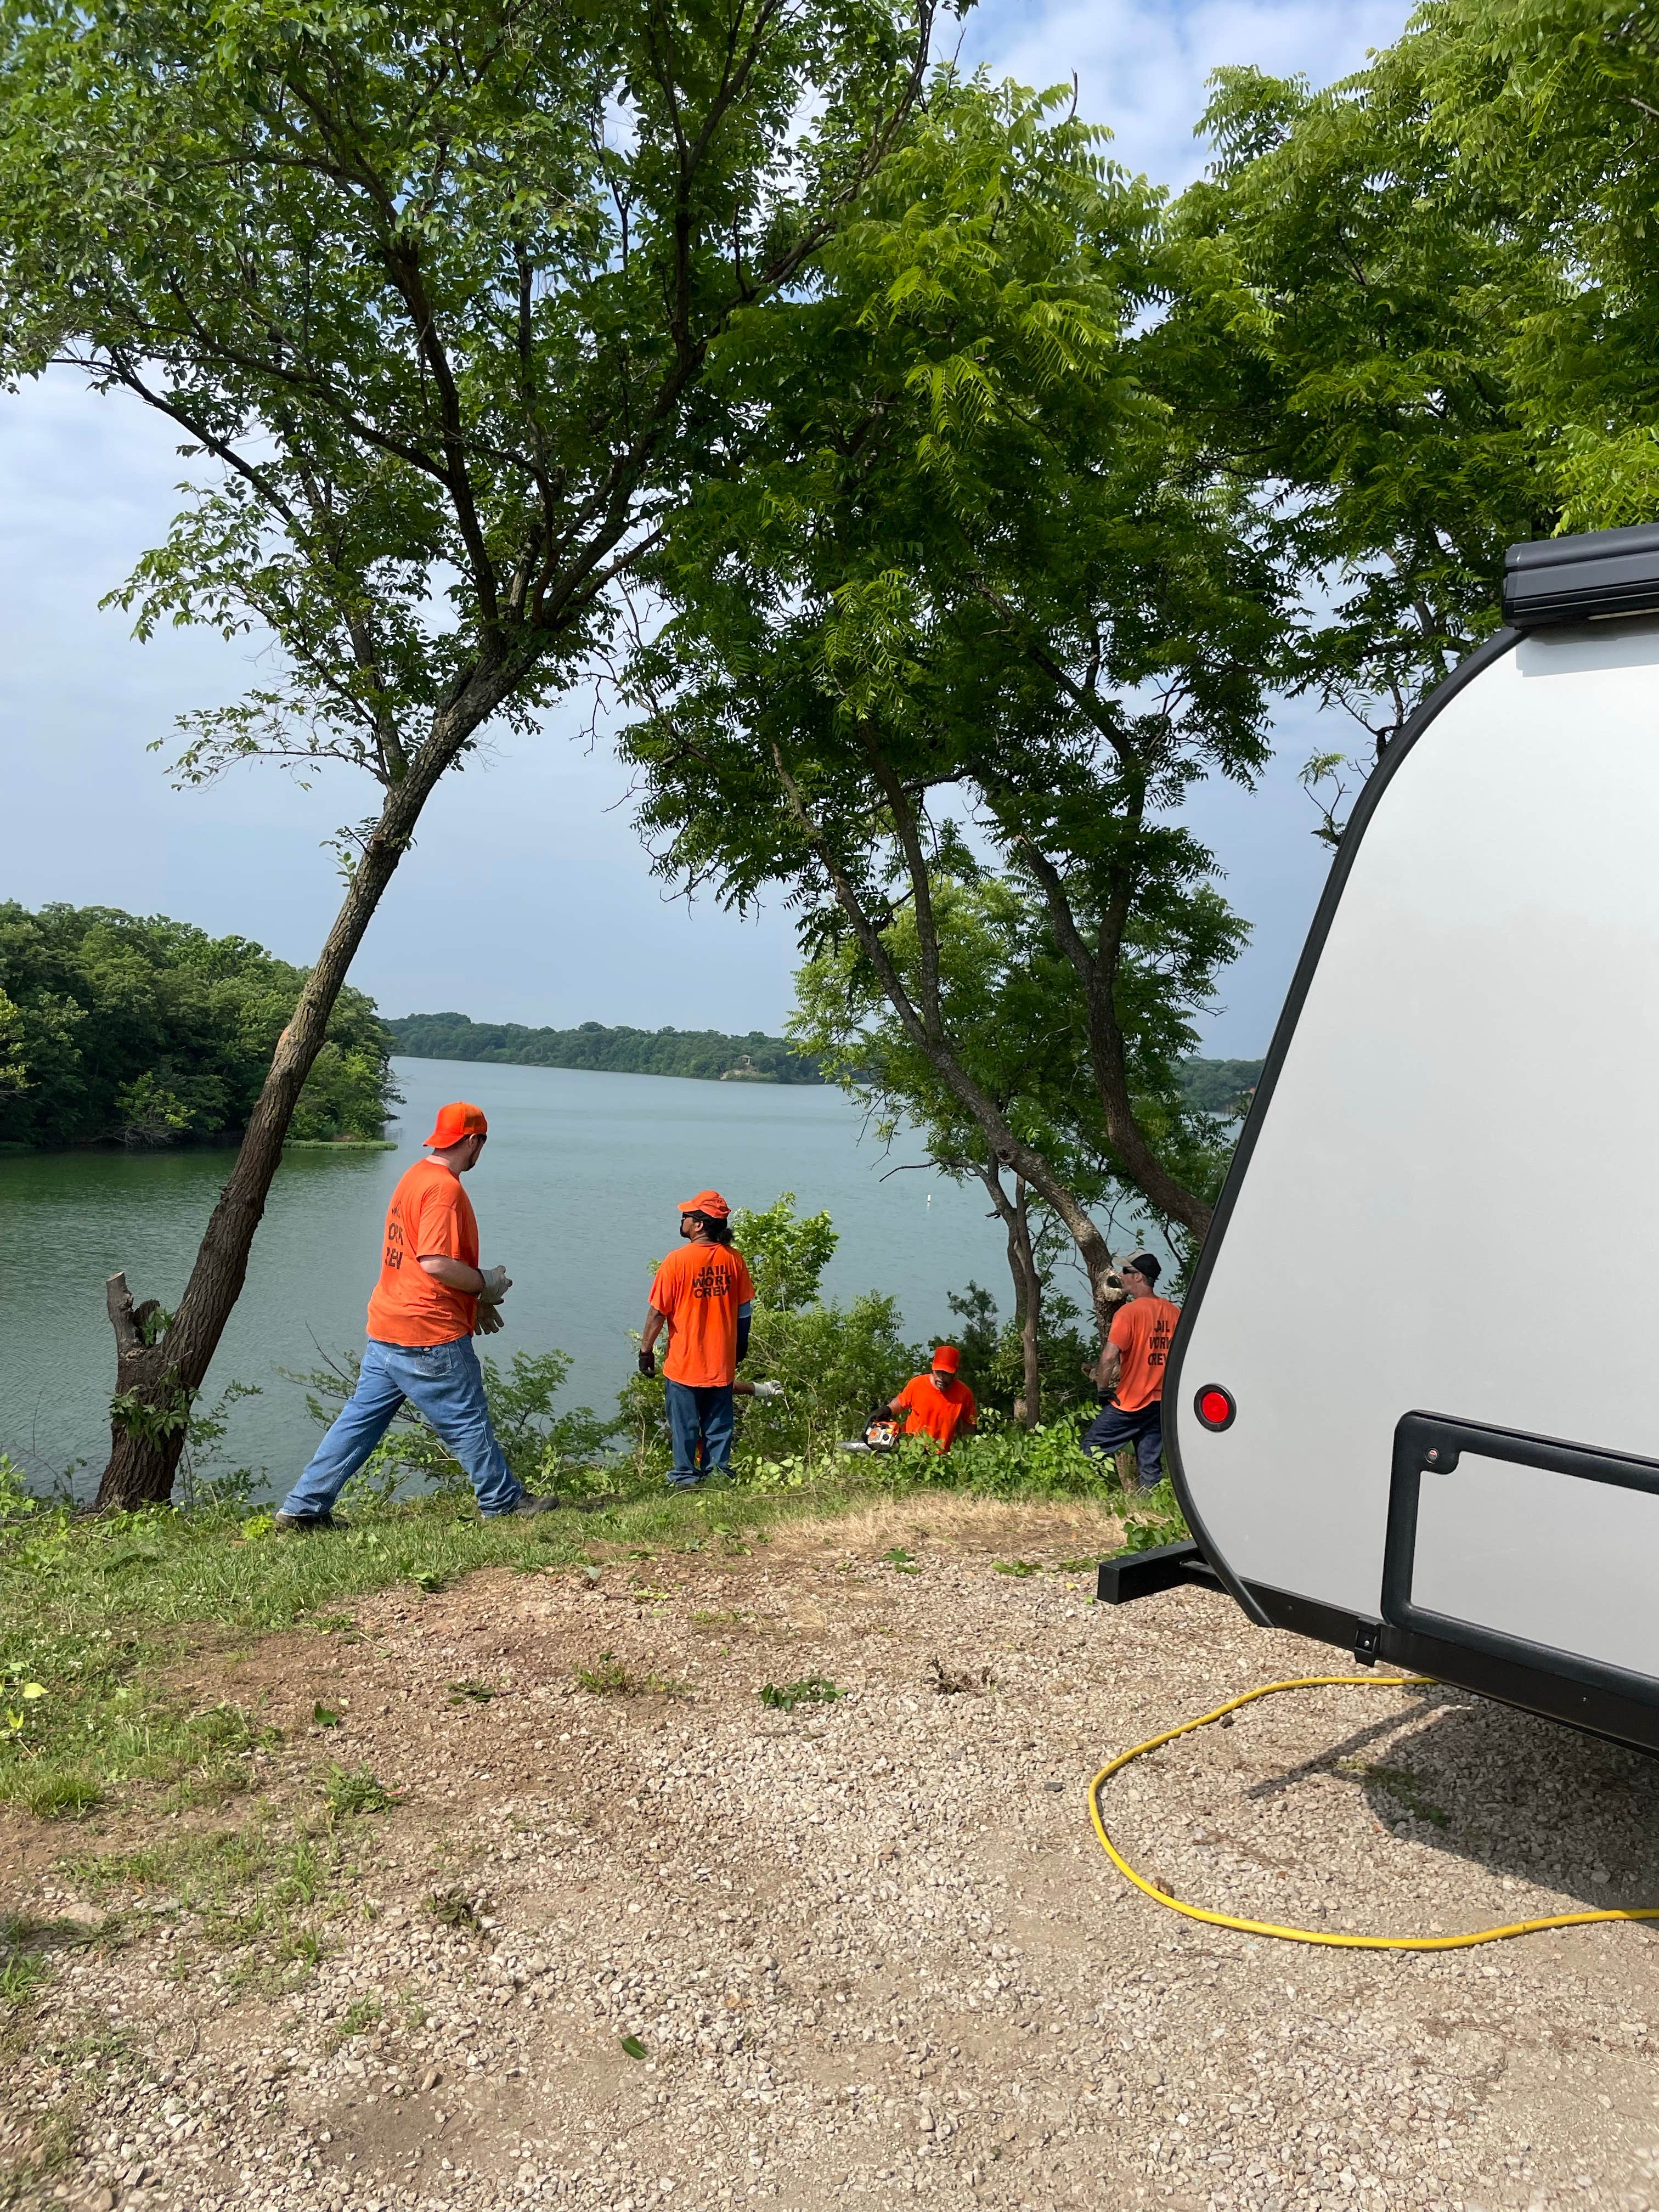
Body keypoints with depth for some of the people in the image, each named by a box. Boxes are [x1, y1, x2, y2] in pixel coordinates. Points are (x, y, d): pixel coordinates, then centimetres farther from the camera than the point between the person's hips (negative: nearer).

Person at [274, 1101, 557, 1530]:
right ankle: (504, 1502, 17)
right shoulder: (445, 1188, -17)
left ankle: (304, 1507, 13)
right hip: (430, 1336, -9)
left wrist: (475, 1301, 17)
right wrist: (486, 1283, -10)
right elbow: (436, 1263, -26)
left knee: (361, 1417, 11)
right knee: (467, 1422, 4)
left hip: (387, 1331, 9)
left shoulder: (415, 1176, 14)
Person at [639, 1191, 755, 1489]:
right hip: (722, 1363, 4)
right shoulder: (734, 1259, -4)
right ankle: (719, 1472, 22)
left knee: (684, 1424, 10)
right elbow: (745, 1310, 4)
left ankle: (686, 1477, 18)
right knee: (718, 1423, 15)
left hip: (684, 1363, -4)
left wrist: (646, 1350, -1)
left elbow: (658, 1311, -11)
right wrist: (740, 1347, 18)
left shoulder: (677, 1260, -16)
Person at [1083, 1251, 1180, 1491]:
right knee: (1151, 1466, 10)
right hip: (1163, 1402, 6)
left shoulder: (1129, 1311, -14)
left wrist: (1102, 1389, -10)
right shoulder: (1175, 1313, 6)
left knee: (1092, 1446, 5)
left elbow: (1109, 1357, -23)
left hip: (1129, 1402, -6)